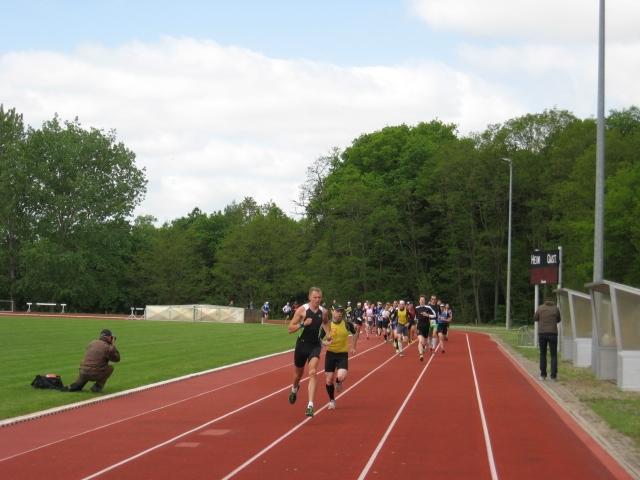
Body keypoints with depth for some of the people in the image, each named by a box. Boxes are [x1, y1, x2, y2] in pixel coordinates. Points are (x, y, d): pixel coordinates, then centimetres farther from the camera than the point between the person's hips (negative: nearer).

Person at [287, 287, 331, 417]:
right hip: (302, 344, 0)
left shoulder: (323, 312, -2)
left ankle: (310, 406, -24)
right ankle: (294, 389, 54)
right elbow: (290, 329, -11)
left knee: (312, 373, -19)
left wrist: (328, 334, 5)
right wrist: (303, 324, -27)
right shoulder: (302, 310, -12)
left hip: (315, 345, 0)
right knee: (298, 374, 17)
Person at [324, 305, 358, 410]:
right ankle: (332, 400, 24)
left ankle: (338, 382, 17)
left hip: (343, 354, -1)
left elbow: (355, 333, 14)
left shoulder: (347, 324, -6)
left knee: (341, 377, -22)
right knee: (328, 380, 1)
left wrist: (353, 347, 12)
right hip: (330, 353, 1)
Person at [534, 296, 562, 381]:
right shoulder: (556, 309, 1)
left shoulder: (540, 308, 1)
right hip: (553, 334, -1)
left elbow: (535, 319, 14)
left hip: (542, 333, 1)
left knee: (543, 354, 14)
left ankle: (543, 375, 11)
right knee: (554, 355, 6)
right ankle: (553, 375, -2)